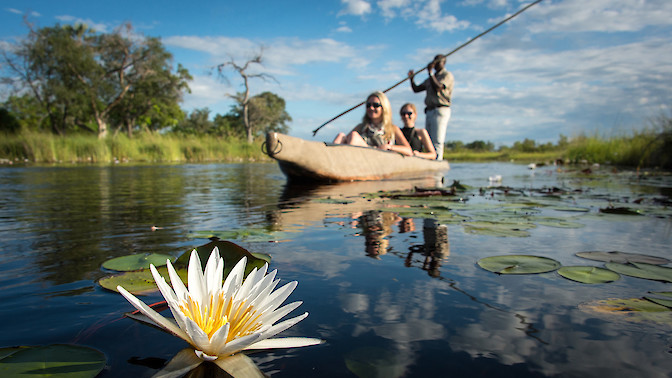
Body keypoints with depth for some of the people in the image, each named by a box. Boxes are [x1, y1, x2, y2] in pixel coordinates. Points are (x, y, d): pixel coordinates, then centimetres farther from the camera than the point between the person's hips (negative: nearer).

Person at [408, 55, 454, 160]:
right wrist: (411, 78, 4)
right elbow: (416, 89, 21)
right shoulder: (431, 78, 25)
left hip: (440, 111, -8)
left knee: (437, 141, -15)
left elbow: (438, 87, -16)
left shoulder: (447, 75, 2)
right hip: (429, 111, 8)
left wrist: (430, 72, -14)